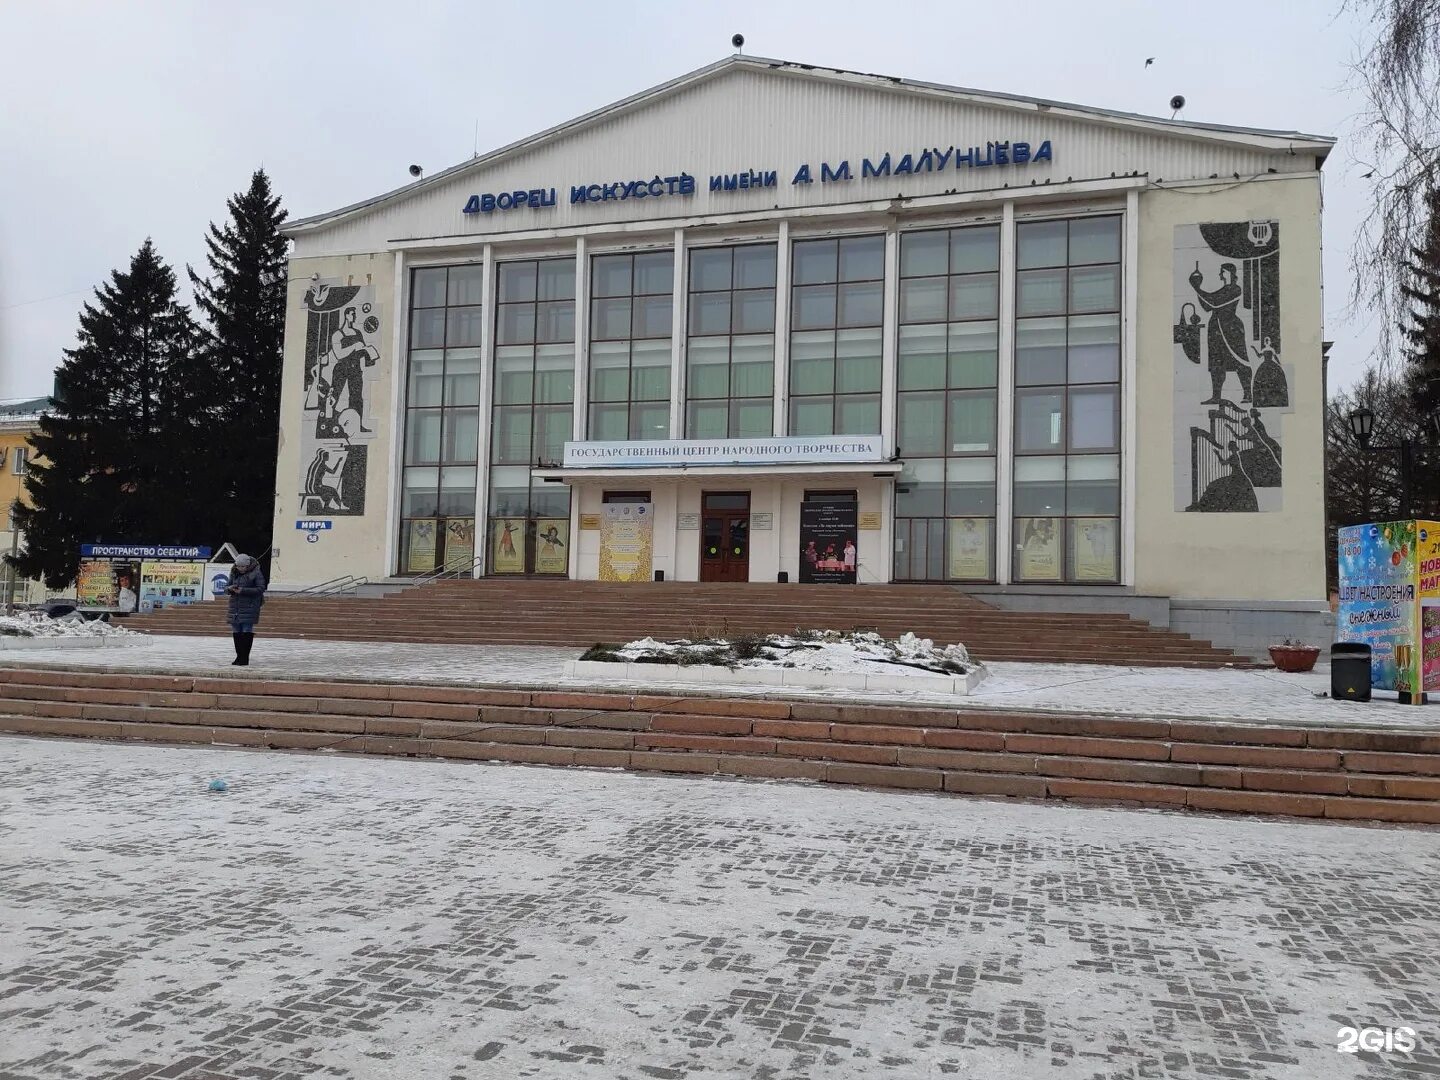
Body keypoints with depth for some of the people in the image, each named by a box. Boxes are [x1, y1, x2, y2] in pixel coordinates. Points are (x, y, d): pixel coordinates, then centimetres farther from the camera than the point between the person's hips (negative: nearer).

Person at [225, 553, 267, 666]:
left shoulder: (256, 574, -5)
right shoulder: (235, 574, 14)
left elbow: (260, 589, -12)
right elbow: (226, 587, 19)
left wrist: (243, 591, -19)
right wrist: (230, 588, -7)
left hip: (249, 608, -6)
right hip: (235, 606, 6)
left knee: (247, 632, -8)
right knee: (236, 632, 8)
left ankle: (245, 658, -4)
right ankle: (239, 656, 18)